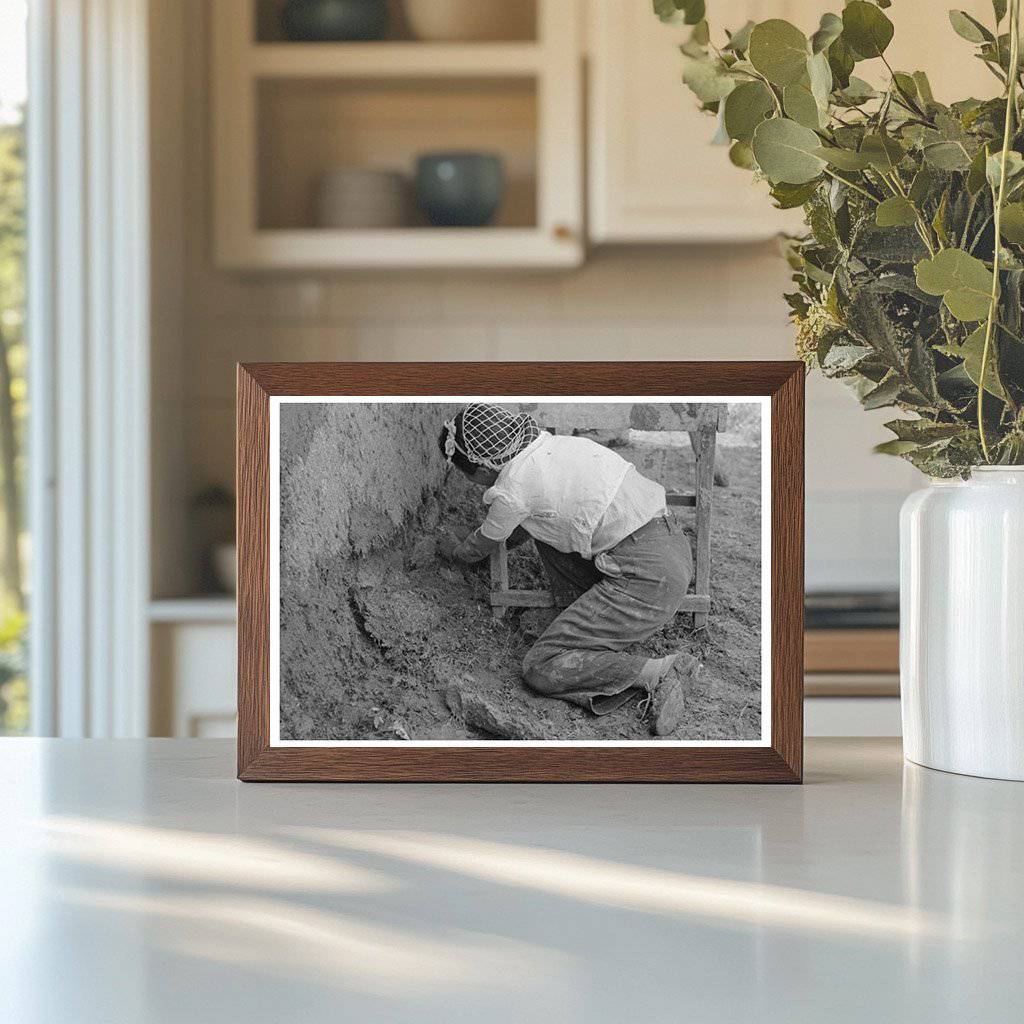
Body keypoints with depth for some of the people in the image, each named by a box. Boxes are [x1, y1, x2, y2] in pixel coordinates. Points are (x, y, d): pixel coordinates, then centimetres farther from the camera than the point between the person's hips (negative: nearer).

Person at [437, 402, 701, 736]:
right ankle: (590, 625, 17)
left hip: (647, 578, -9)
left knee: (540, 668, -5)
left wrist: (454, 550, 34)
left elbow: (480, 548, 14)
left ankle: (660, 673, -11)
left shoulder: (513, 490, -9)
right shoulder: (551, 444, 12)